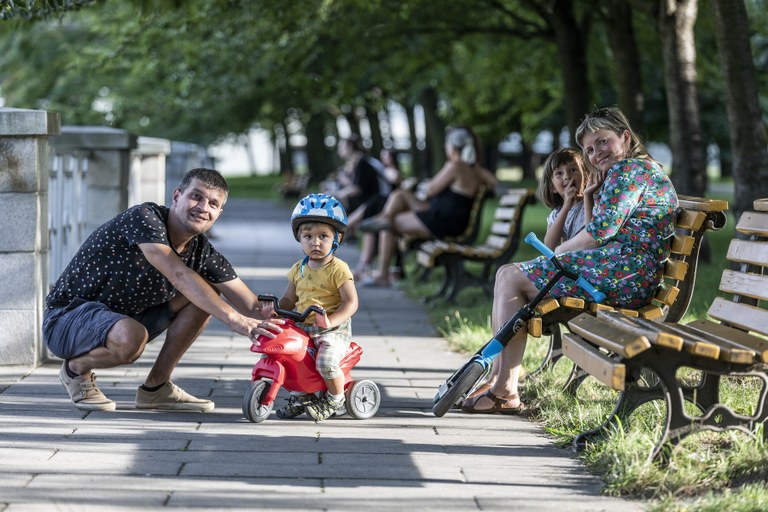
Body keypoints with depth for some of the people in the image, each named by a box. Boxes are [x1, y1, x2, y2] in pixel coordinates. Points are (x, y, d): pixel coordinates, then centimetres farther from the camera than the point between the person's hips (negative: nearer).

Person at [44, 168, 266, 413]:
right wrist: (232, 318, -43)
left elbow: (251, 306, -3)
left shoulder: (203, 253, -2)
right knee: (131, 337, -40)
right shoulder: (143, 218, -23)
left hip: (124, 316, 8)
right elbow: (178, 275, -36)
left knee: (207, 294, -2)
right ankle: (76, 368, -6)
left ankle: (156, 386, 3)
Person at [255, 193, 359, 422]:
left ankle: (335, 399, -1)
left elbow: (351, 302, -13)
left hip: (333, 329, -6)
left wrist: (331, 321, -29)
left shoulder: (338, 269, -8)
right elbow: (289, 299, 18)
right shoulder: (298, 269, 11)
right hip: (302, 327, 7)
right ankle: (299, 395, 9)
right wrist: (274, 308, -4)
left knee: (326, 361, -31)